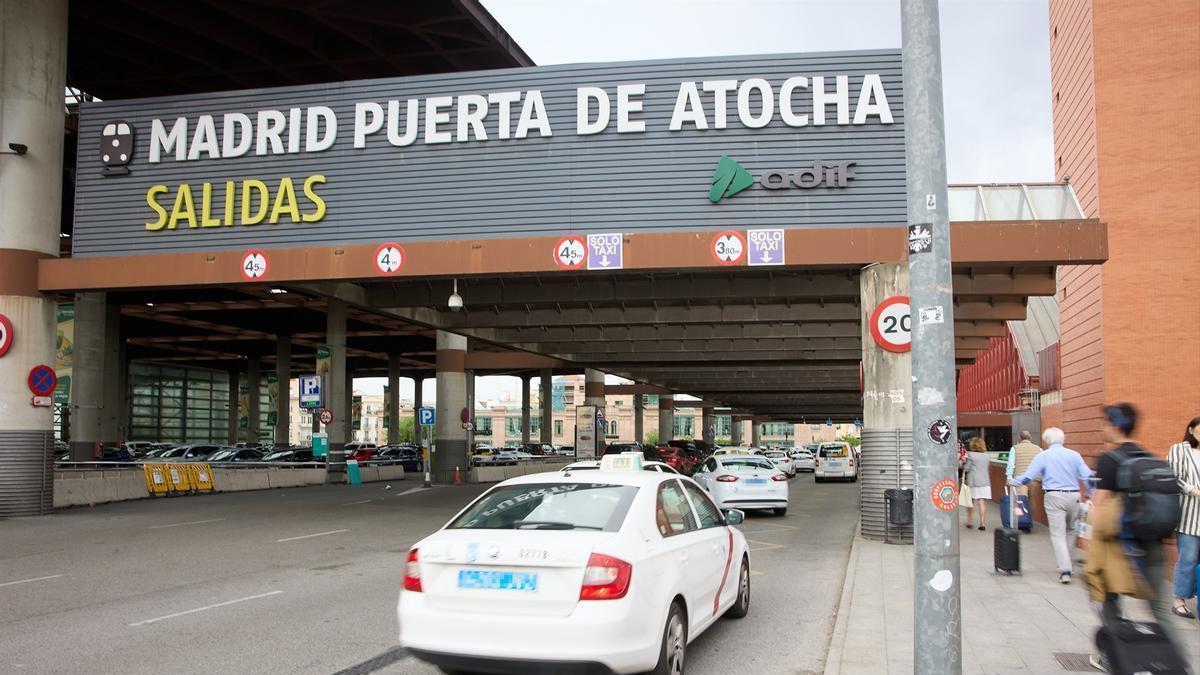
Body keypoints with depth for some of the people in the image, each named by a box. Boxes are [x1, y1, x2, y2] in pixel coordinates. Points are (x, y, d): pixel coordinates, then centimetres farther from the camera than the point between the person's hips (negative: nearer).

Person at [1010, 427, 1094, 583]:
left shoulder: (1043, 456, -1)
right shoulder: (1074, 455, 5)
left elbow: (1028, 476, -3)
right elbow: (1087, 477, 2)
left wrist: (1013, 482, 13)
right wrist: (1090, 495, 14)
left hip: (1054, 497, -3)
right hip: (1073, 496, 3)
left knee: (1058, 534, 0)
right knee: (1070, 530, 19)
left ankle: (1065, 570, -8)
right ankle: (1065, 563, 25)